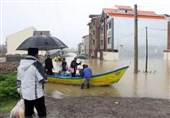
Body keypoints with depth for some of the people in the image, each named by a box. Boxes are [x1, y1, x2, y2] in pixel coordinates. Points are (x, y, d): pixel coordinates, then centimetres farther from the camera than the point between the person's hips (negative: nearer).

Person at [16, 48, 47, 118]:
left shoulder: (21, 64, 4)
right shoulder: (37, 64, -19)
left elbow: (19, 80, 11)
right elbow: (43, 80, -20)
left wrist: (20, 91, 21)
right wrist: (45, 79, 3)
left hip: (25, 94, 7)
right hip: (36, 94, -6)